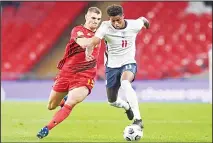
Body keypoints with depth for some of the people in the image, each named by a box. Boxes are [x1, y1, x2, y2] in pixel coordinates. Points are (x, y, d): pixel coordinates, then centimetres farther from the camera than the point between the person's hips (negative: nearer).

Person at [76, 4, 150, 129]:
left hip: (129, 63, -2)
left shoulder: (133, 25, -15)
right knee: (112, 101, 14)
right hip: (112, 66, 2)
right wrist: (88, 52, -58)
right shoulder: (105, 27, -20)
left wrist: (145, 21, 35)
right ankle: (127, 107, 53)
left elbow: (142, 20, 10)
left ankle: (138, 118, -38)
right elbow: (93, 42, -35)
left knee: (125, 83, -37)